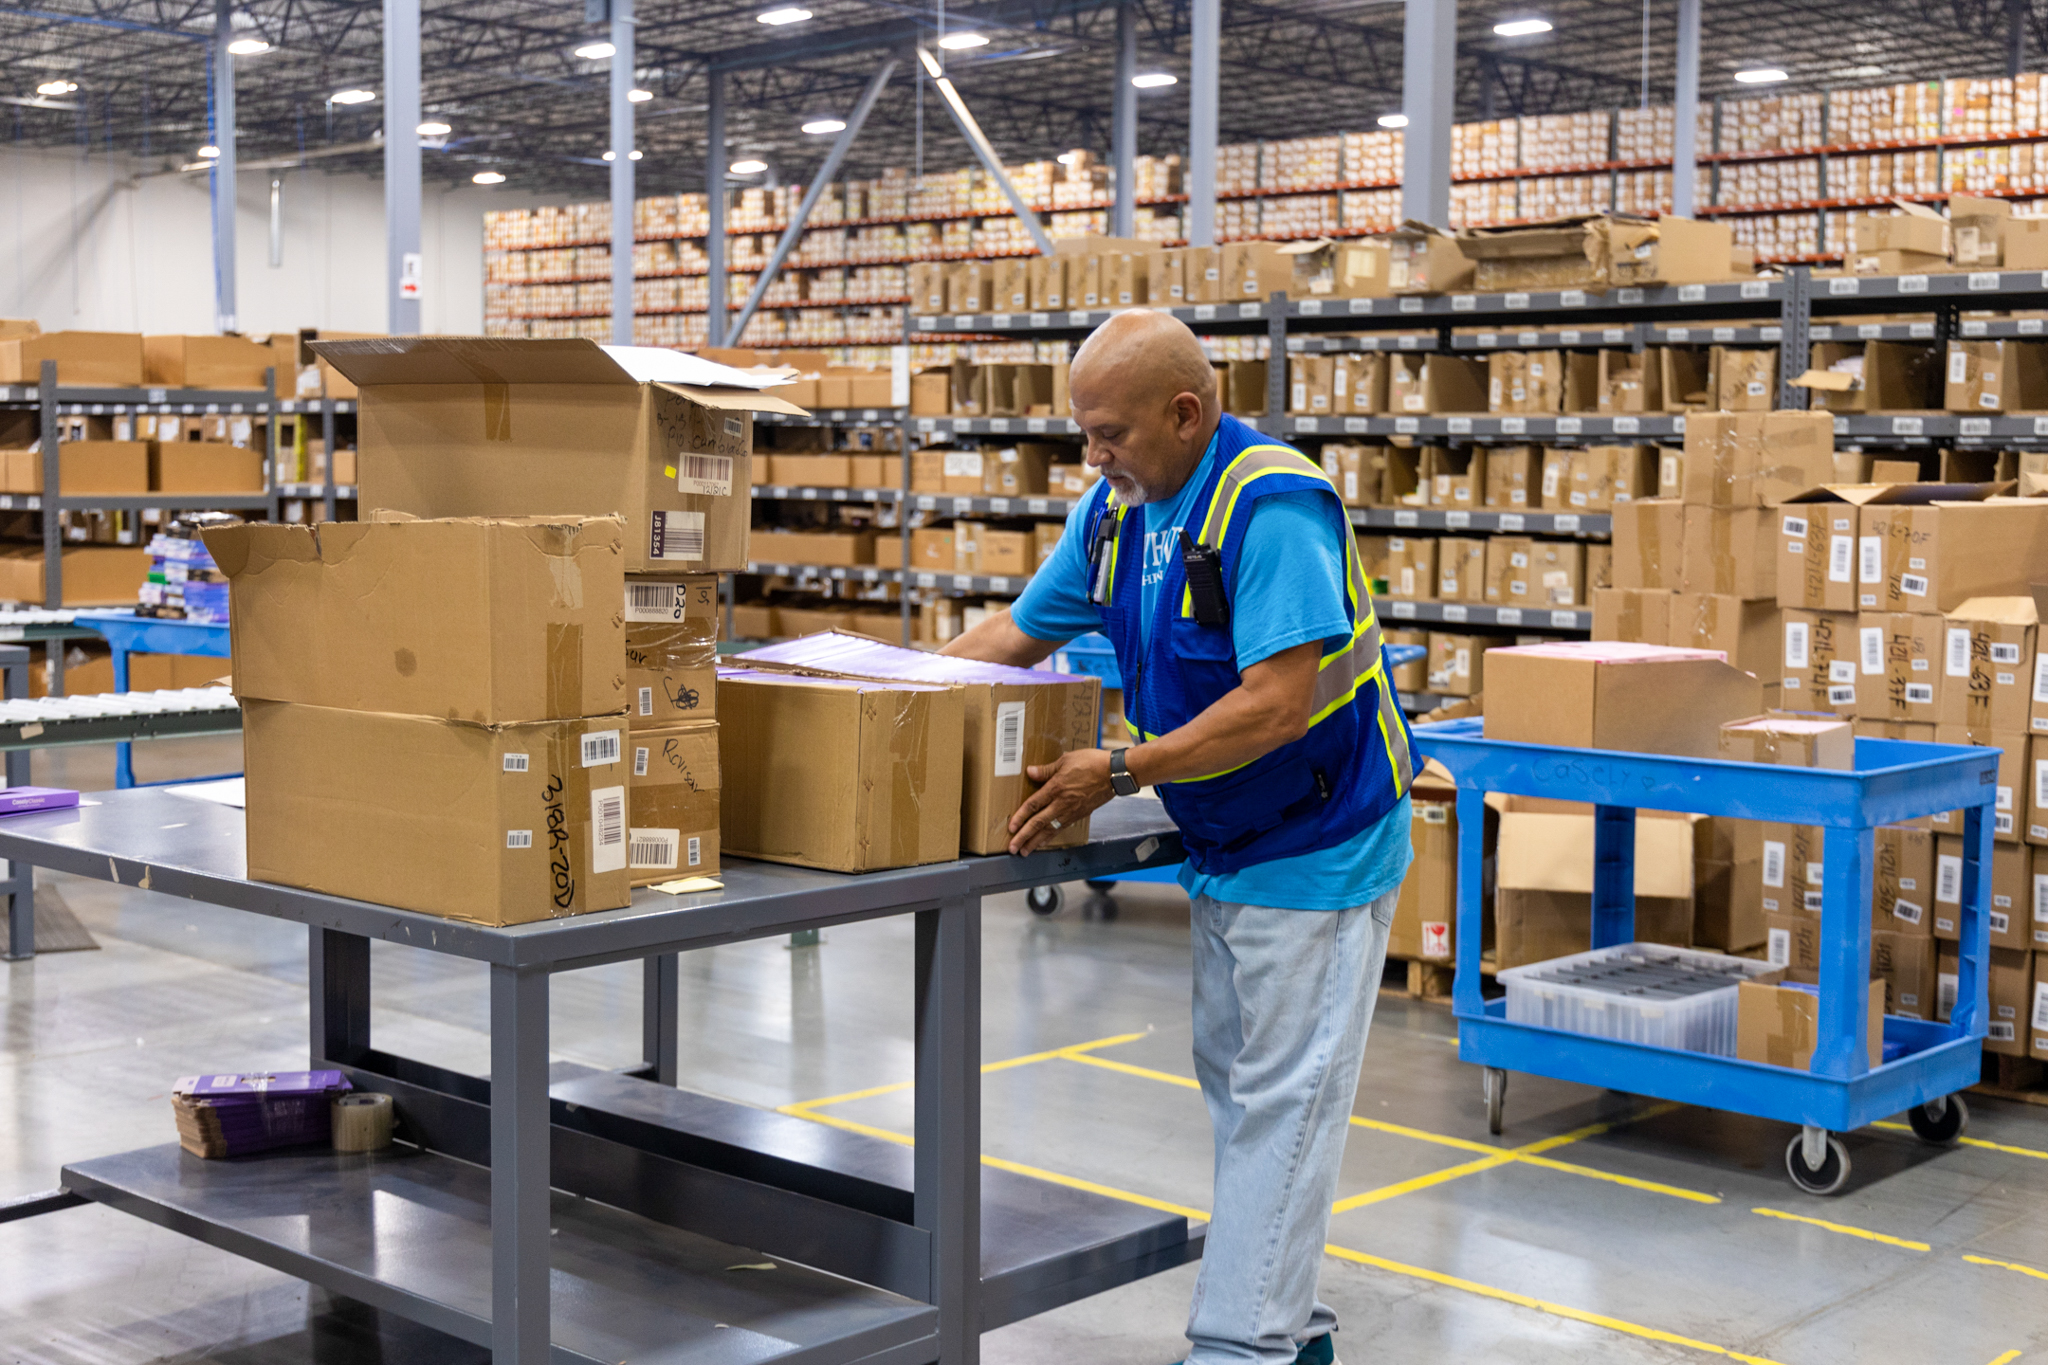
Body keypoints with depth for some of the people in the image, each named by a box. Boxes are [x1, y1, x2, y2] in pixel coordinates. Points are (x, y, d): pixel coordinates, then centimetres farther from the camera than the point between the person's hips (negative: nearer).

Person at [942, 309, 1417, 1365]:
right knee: (1236, 1087, 15)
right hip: (1224, 849, 9)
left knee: (1279, 1099, -4)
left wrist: (1121, 773, -27)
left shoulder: (1272, 505, -24)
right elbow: (1020, 630, 13)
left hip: (1314, 849, -9)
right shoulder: (1121, 505, 4)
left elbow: (1276, 702, -30)